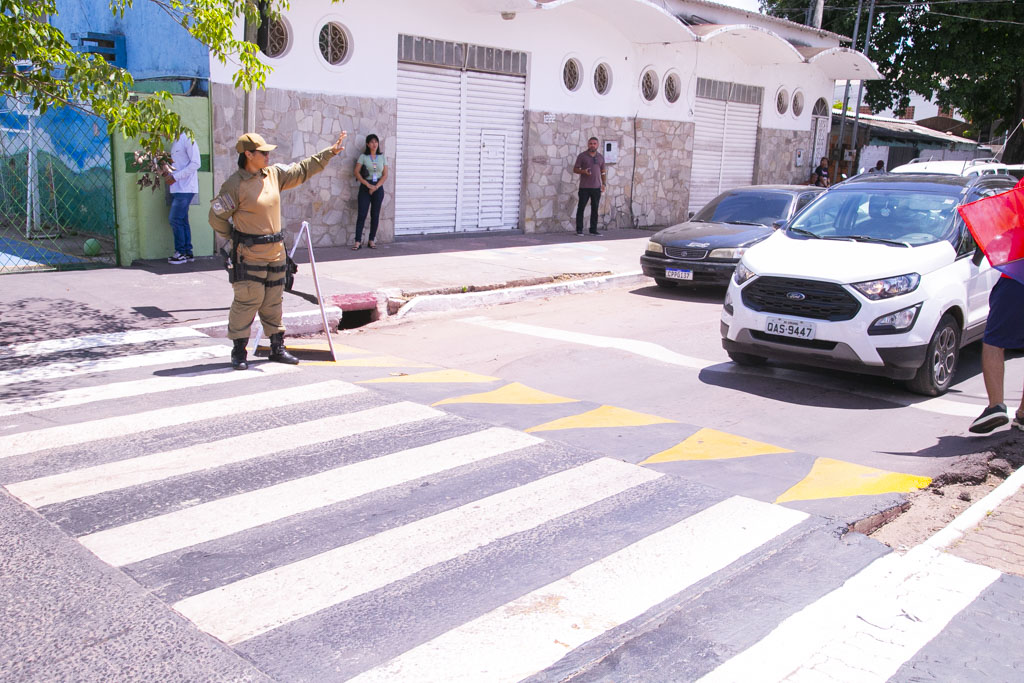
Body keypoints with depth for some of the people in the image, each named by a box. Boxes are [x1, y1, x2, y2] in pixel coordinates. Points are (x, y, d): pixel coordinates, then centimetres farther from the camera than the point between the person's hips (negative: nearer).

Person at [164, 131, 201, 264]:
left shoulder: (187, 139, -9)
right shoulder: (175, 142, 18)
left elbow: (195, 163, -16)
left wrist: (175, 176, -17)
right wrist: (168, 172, 2)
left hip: (185, 188, -9)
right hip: (176, 188, 9)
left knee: (175, 219, -8)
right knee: (182, 221, 9)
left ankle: (181, 253, 0)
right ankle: (188, 253, 13)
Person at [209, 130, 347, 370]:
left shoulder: (275, 174, 8)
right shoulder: (234, 185, -12)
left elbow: (303, 170, 18)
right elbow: (216, 217, -7)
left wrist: (331, 152, 17)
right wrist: (237, 238, 1)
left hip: (276, 252, 7)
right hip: (249, 255, -6)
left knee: (273, 303, 13)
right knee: (246, 302, -4)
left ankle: (277, 348, 23)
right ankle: (238, 352, 6)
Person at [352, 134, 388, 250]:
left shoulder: (382, 157, 8)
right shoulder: (363, 156, 1)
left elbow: (385, 175, 5)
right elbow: (357, 172, -5)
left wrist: (376, 186, -8)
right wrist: (368, 185, -12)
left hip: (378, 188, 3)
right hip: (365, 187, -3)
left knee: (375, 215, 3)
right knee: (362, 214, -8)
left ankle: (371, 240, 10)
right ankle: (358, 241, -10)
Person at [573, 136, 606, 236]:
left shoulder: (600, 157, 12)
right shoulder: (582, 156, 1)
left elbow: (603, 172, 18)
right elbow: (575, 169, 2)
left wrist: (603, 184, 6)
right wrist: (583, 171, -17)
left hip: (596, 187, 3)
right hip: (584, 187, -3)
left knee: (595, 209, 5)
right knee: (581, 208, -3)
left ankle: (593, 230, 12)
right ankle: (579, 230, 2)